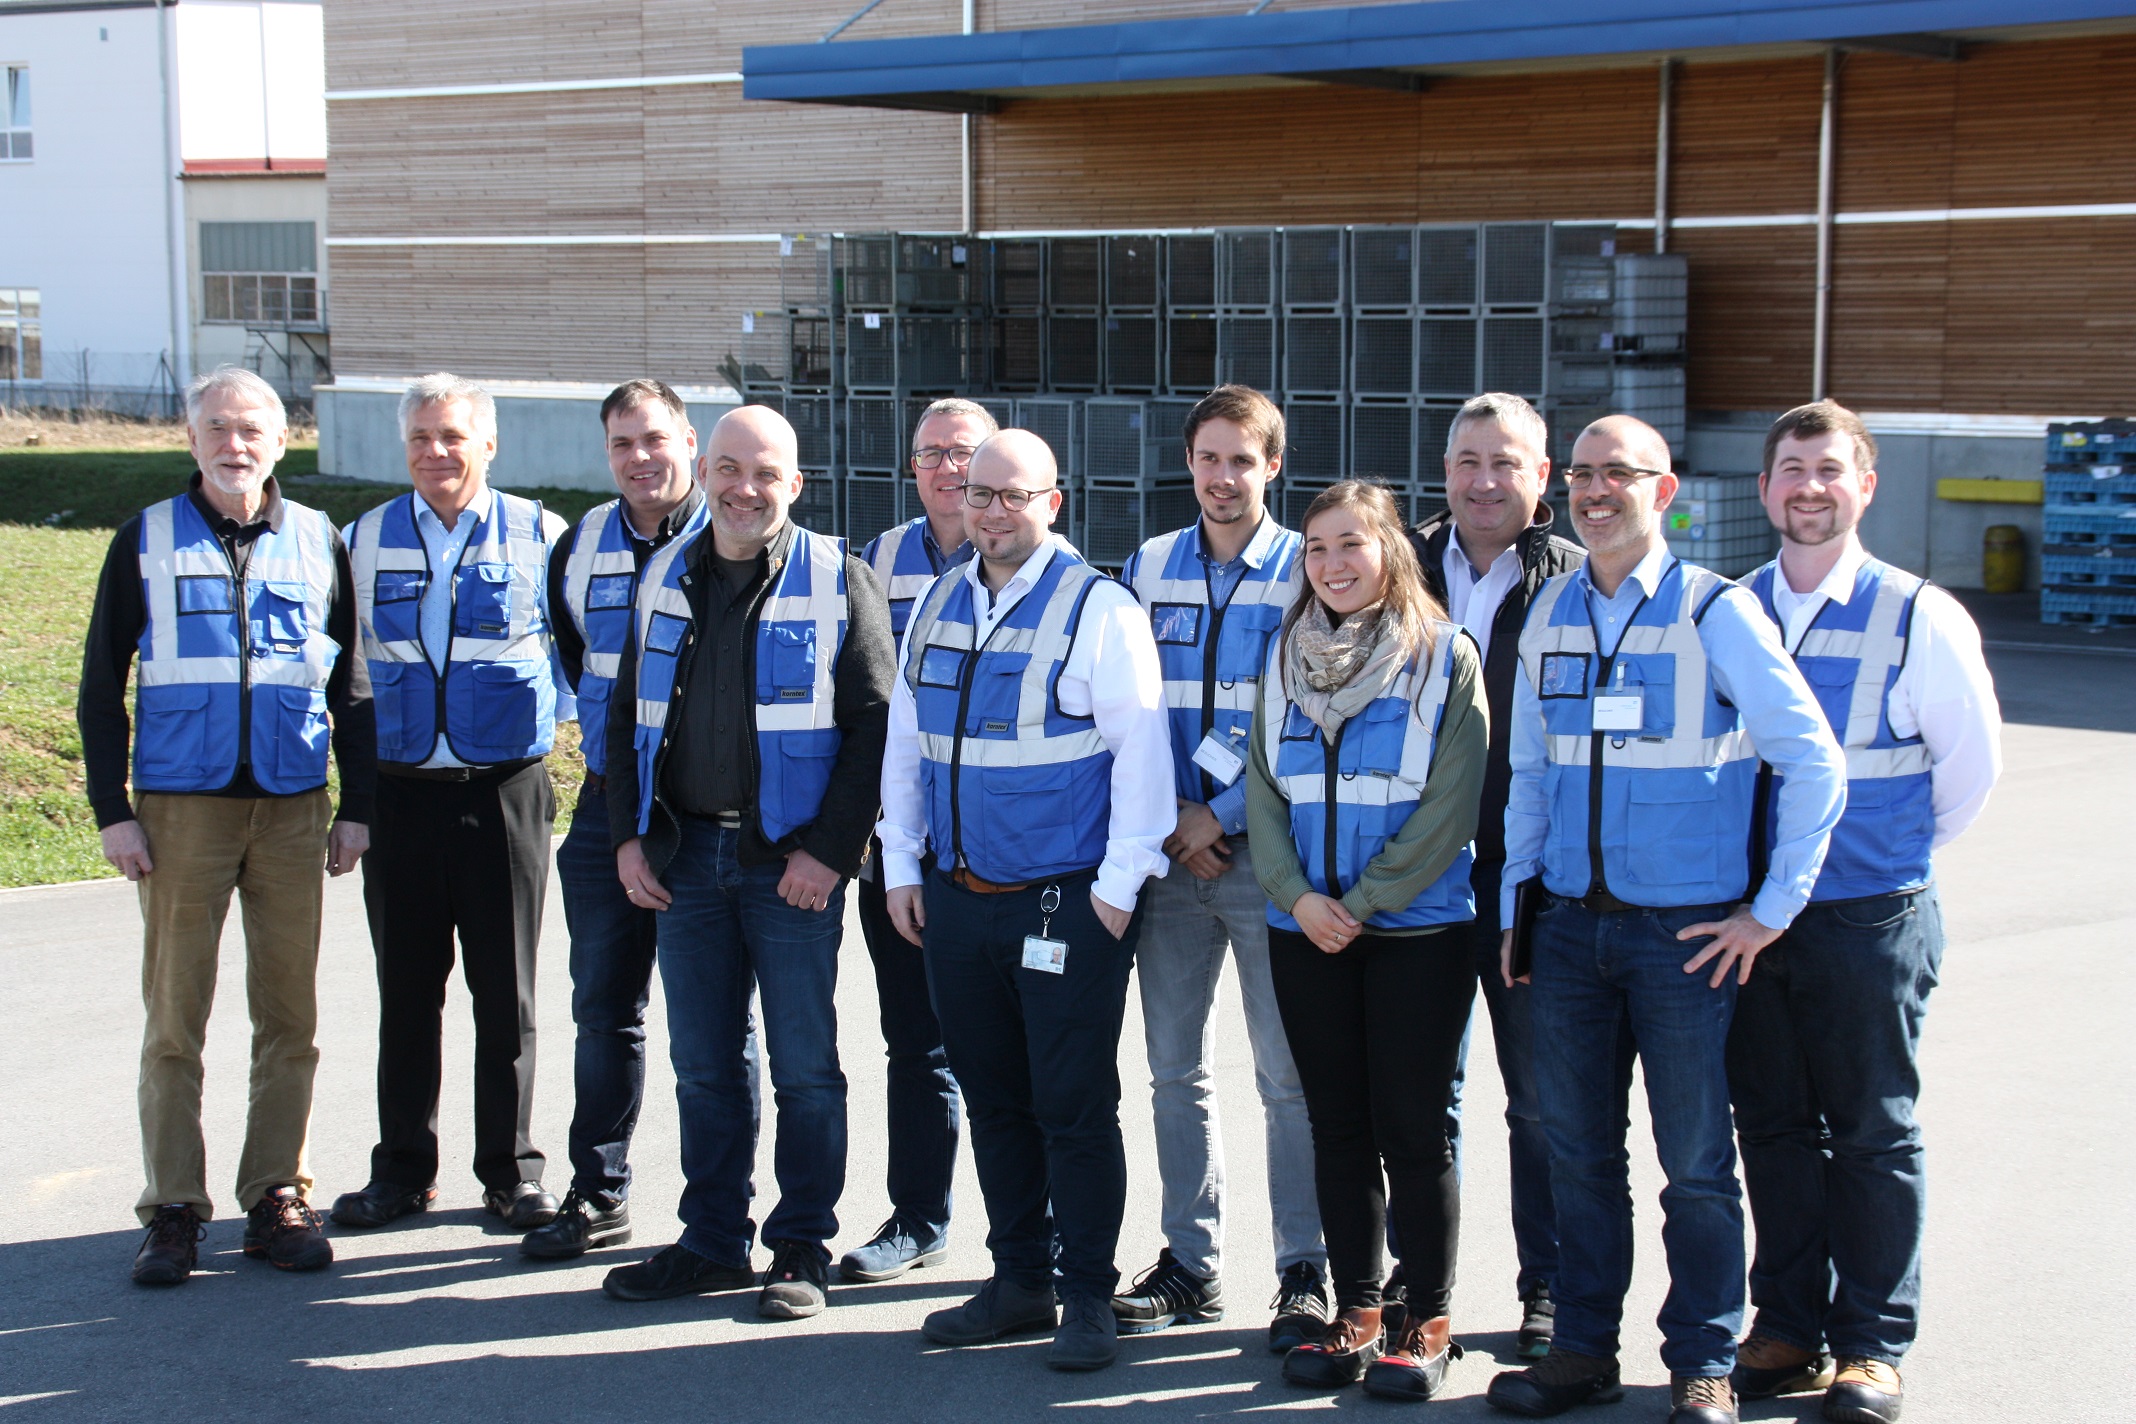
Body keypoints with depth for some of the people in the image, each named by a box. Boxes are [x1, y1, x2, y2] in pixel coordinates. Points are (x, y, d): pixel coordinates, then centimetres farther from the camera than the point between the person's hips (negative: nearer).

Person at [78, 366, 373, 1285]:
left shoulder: (318, 543, 8)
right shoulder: (147, 541, 4)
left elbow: (350, 686, 13)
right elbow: (101, 687, 5)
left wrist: (357, 807, 7)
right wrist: (112, 811, -2)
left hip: (293, 809, 1)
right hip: (181, 808, -1)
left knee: (289, 1016, 4)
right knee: (175, 1018, 0)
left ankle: (276, 1198, 13)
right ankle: (173, 1210, 7)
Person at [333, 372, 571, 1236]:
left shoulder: (536, 534, 2)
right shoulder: (369, 538, 8)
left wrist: (557, 717, -1)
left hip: (505, 792, -2)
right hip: (400, 791, 2)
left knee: (505, 993, 4)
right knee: (406, 991, 8)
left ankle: (512, 1173, 15)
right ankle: (403, 1171, 19)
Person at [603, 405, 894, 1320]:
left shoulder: (837, 582, -4)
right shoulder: (667, 578, 11)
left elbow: (875, 724, -8)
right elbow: (628, 713, 16)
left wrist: (829, 850, -14)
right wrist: (629, 835, 6)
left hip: (791, 861, -4)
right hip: (686, 855, 5)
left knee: (804, 1065, 3)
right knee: (703, 1064, 11)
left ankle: (802, 1250, 13)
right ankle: (712, 1243, 21)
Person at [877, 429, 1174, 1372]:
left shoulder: (1097, 609, -8)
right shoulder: (936, 607, 11)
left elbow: (1141, 752, -10)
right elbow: (906, 742, 17)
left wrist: (1118, 885, -12)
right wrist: (900, 865, 12)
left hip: (1066, 902, -6)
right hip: (956, 899, 6)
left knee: (1073, 1107, 0)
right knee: (993, 1101, 14)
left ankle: (1087, 1297, 12)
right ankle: (1018, 1282, 26)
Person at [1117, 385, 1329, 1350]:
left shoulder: (1308, 574, -2)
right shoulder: (1147, 569, 10)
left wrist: (1223, 814, -10)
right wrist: (1167, 821, -3)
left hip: (1269, 851, -4)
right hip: (1170, 852, 4)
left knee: (1289, 1076, -1)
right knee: (1175, 1070, 8)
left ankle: (1304, 1273, 8)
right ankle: (1190, 1262, 19)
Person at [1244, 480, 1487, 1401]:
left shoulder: (1446, 658, -4)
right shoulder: (1287, 660, 10)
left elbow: (1450, 806, -10)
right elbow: (1263, 790, 7)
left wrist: (1363, 903, -13)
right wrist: (1297, 897, -8)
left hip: (1417, 933, -4)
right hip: (1306, 933, 4)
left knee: (1411, 1130, -1)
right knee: (1338, 1127, 10)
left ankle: (1429, 1324, 10)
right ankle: (1355, 1313, 19)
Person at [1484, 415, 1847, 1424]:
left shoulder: (1716, 614, -7)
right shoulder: (1548, 617, 9)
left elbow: (1813, 762, -7)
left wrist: (1772, 908, -7)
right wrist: (1514, 902, 11)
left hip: (1687, 931, -4)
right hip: (1569, 924, 5)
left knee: (1696, 1161, 2)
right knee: (1577, 1150, 10)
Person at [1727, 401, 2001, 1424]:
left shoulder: (1918, 618, -5)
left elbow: (1971, 760, 3)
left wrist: (1900, 849, 10)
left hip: (1869, 917, -4)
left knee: (1873, 1131, 3)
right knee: (1772, 1127, 10)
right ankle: (1786, 1328, 20)